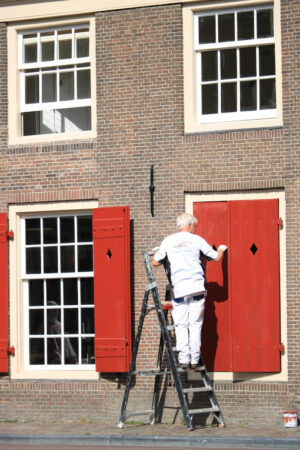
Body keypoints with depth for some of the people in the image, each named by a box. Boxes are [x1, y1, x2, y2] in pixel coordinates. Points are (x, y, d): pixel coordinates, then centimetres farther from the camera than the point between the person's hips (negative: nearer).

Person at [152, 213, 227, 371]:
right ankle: (194, 360, 0)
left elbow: (155, 262, 12)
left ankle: (183, 360, -6)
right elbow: (216, 258, 12)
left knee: (181, 325, 3)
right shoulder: (197, 239, 6)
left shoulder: (168, 241, 8)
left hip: (179, 288, 1)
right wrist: (221, 249, 35)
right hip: (197, 286, 0)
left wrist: (162, 256, 34)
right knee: (195, 324, 2)